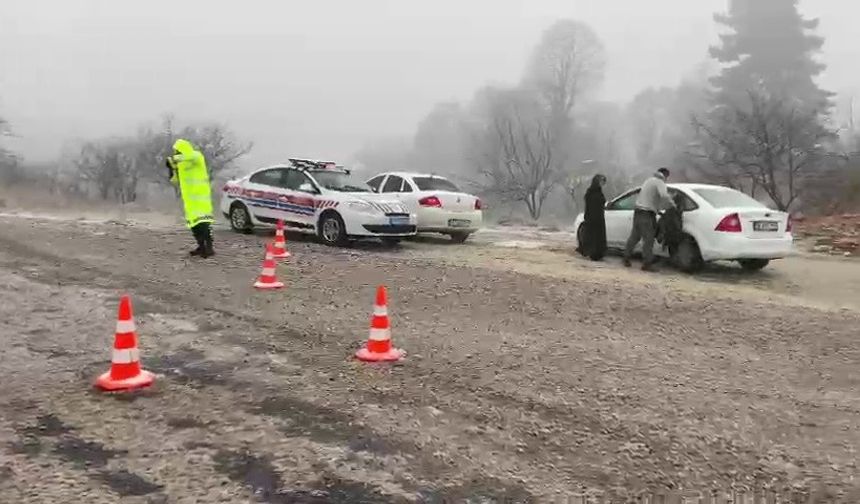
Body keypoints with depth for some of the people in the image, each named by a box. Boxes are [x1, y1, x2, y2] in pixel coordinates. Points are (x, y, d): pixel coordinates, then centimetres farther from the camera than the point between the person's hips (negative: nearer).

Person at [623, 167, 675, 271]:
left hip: (638, 212, 9)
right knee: (648, 239, -7)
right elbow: (664, 196, -25)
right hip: (647, 213, -9)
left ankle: (626, 259, 22)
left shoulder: (649, 180, 23)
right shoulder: (660, 182, -6)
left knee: (634, 236, 16)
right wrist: (672, 205, -10)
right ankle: (647, 263, -8)